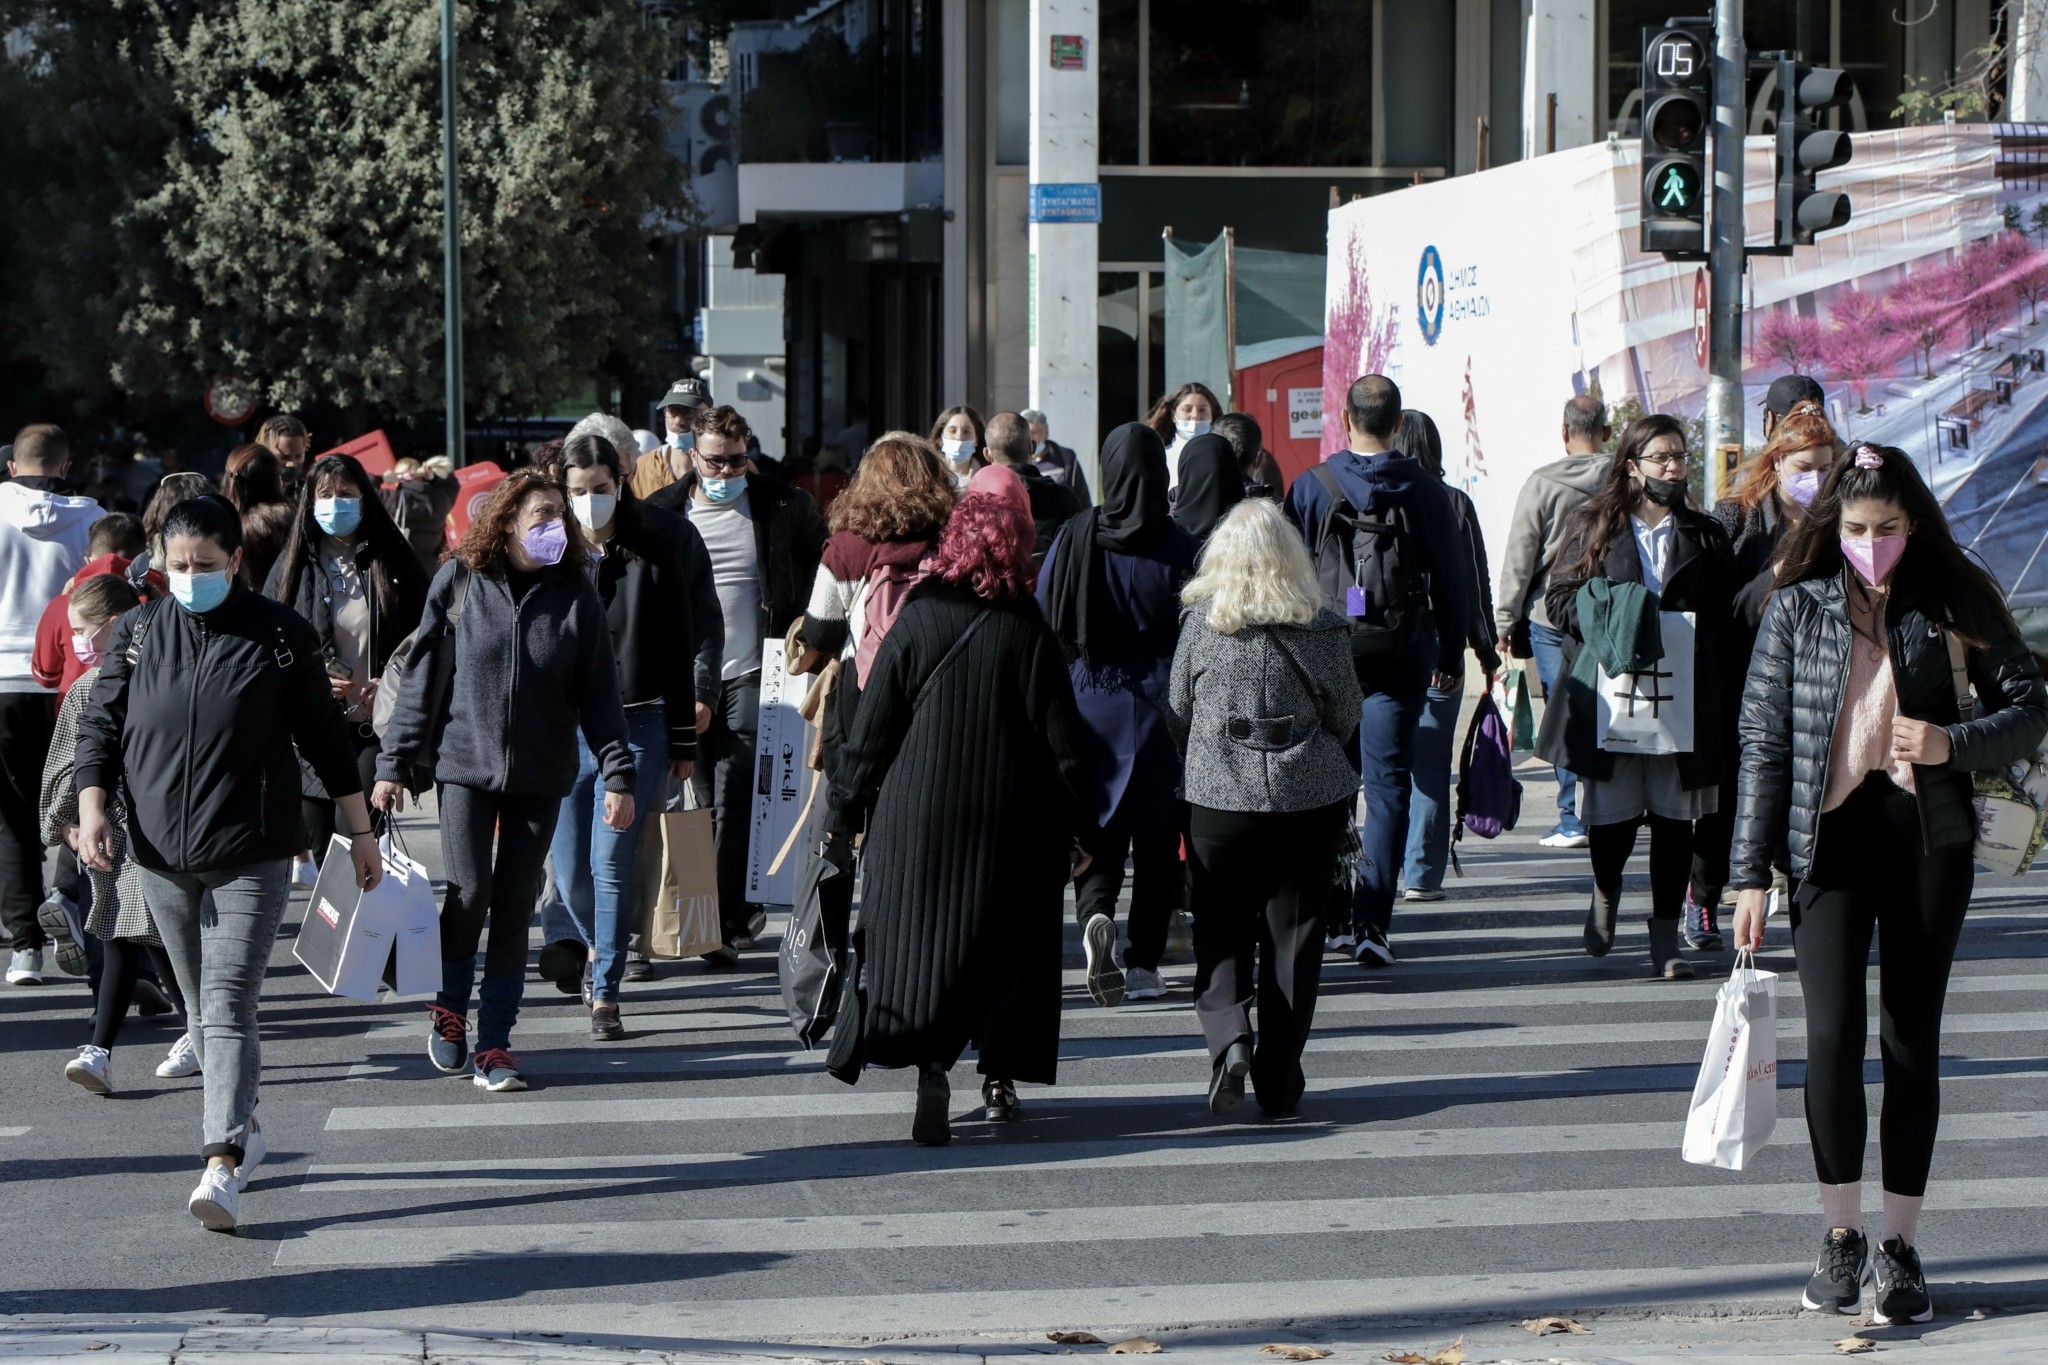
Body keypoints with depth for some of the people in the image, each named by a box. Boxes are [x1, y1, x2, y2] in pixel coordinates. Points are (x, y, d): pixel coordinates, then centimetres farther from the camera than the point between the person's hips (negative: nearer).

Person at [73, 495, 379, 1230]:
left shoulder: (280, 636, -3)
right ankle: (242, 1127, 31)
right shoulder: (137, 633, 4)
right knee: (202, 1006, 14)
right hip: (162, 855, 4)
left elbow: (324, 735, 4)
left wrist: (359, 830, 8)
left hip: (251, 856, -4)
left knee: (228, 1004, -14)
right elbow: (100, 726, 7)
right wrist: (92, 807, -9)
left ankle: (223, 1164, -22)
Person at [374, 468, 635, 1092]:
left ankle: (494, 1043, 8)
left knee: (515, 906, 1)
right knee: (469, 894, -8)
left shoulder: (574, 595, 2)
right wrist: (394, 765, 1)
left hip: (540, 777, 1)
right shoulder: (459, 583, -2)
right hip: (465, 765, -1)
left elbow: (599, 692, 3)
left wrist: (617, 773, -5)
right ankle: (449, 1009, 18)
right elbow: (422, 677, 2)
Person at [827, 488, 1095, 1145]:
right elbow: (1062, 741, -4)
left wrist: (843, 814, 6)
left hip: (916, 819, 0)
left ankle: (929, 1064, -16)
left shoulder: (913, 626, -5)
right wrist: (1080, 823, 5)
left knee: (918, 941, 2)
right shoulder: (1031, 635, -6)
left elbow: (870, 732, -2)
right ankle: (1001, 1074, 19)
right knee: (1006, 942, 13)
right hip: (1011, 823, 1)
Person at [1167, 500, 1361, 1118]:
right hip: (1311, 798, 0)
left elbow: (1176, 712, 4)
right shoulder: (1324, 627, -5)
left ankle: (1228, 1035, -15)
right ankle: (1278, 1079, 10)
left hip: (1218, 796, 0)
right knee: (1293, 933, 8)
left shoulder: (1200, 622, -5)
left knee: (1220, 929, 10)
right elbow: (1346, 716, 5)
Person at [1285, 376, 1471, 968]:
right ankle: (1371, 922, -7)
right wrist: (1450, 654, 15)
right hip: (1402, 656, 0)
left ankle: (1336, 914, 15)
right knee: (1388, 785, 1)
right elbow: (1452, 580, 4)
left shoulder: (1312, 486, -3)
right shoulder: (1426, 491, -1)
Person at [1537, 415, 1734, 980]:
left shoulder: (1706, 537, 12)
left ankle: (1665, 938, 8)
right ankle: (1606, 893, 30)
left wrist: (1690, 642, -5)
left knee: (1674, 818, 0)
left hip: (1682, 697, 1)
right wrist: (1608, 624, -11)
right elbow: (1559, 599, 5)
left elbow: (1725, 617, 12)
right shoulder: (1591, 528, 8)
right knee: (1612, 815, -2)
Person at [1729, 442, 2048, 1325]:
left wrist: (1955, 743, -15)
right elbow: (1763, 740, 4)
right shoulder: (1798, 609, 3)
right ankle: (1841, 1236, 6)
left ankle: (1900, 1246, 10)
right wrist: (1751, 873, 0)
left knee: (1911, 1038, 3)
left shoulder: (1954, 605, 3)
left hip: (1928, 834, 0)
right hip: (1830, 834, 0)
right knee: (1833, 1032, -9)